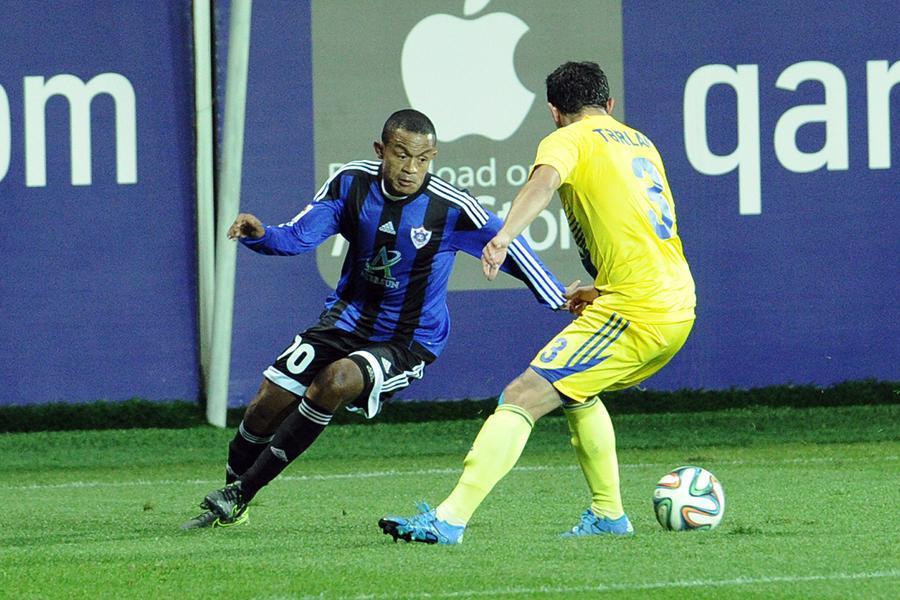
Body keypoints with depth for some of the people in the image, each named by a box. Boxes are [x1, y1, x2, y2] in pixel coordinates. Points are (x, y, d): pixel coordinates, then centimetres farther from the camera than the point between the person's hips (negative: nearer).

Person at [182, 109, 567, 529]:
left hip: (408, 343, -4)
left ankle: (240, 493, -19)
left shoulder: (451, 208, -18)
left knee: (338, 380, -32)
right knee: (267, 405, -4)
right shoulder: (352, 182, -8)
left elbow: (506, 247, -9)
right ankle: (229, 505, 25)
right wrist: (259, 234, -26)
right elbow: (298, 236, -5)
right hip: (348, 319, 4)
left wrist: (560, 301, -11)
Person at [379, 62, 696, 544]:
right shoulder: (642, 143, 24)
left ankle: (450, 518, -24)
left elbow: (544, 182, -24)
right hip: (679, 307, 8)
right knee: (577, 390, 30)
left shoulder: (569, 140, 0)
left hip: (636, 313, -8)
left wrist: (504, 236, -40)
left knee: (521, 399, -13)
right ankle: (608, 514, 28)